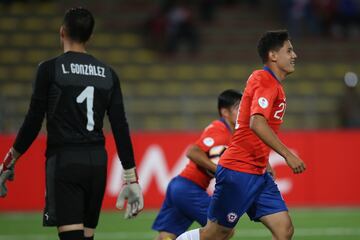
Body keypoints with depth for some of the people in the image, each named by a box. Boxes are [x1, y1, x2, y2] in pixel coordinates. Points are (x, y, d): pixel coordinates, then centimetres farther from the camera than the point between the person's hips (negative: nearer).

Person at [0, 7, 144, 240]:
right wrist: (131, 178, 8)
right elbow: (121, 128, 5)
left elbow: (33, 122, -5)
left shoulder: (50, 69, -5)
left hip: (64, 161, -5)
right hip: (97, 162, 5)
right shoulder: (107, 74, 9)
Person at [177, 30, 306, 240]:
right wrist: (288, 154, -30)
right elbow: (256, 123, -29)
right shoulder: (265, 81, -14)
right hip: (239, 171, -9)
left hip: (258, 174, 9)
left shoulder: (273, 84, 16)